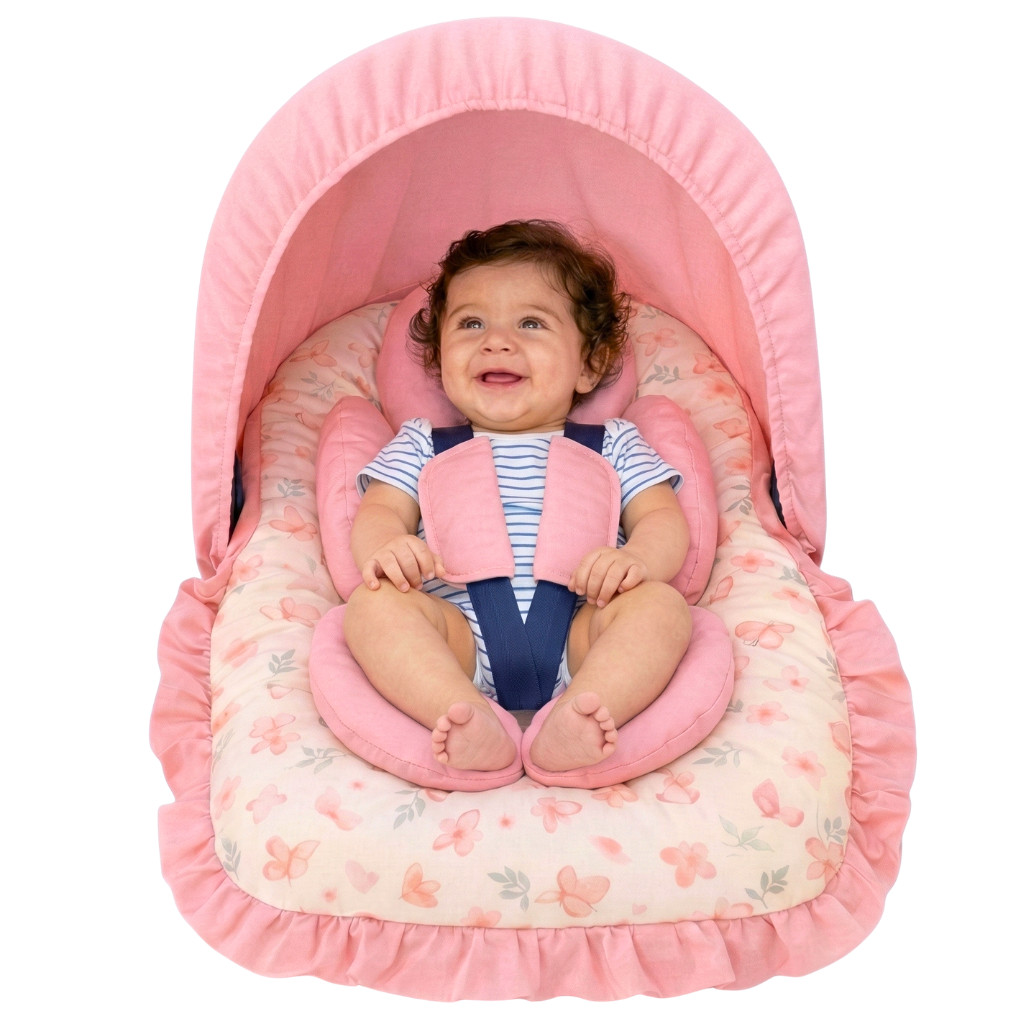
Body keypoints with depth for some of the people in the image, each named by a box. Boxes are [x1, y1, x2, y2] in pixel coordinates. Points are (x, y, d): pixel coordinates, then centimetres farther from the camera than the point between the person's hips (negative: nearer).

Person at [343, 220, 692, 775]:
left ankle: (571, 721, -47)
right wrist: (384, 548, -14)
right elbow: (380, 510, 14)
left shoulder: (614, 445, 23)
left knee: (659, 603, -26)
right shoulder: (422, 444, 25)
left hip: (575, 640, 0)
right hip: (458, 639, 0)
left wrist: (636, 557, -14)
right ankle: (473, 720, -45)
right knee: (375, 601, -26)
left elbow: (664, 519, 13)